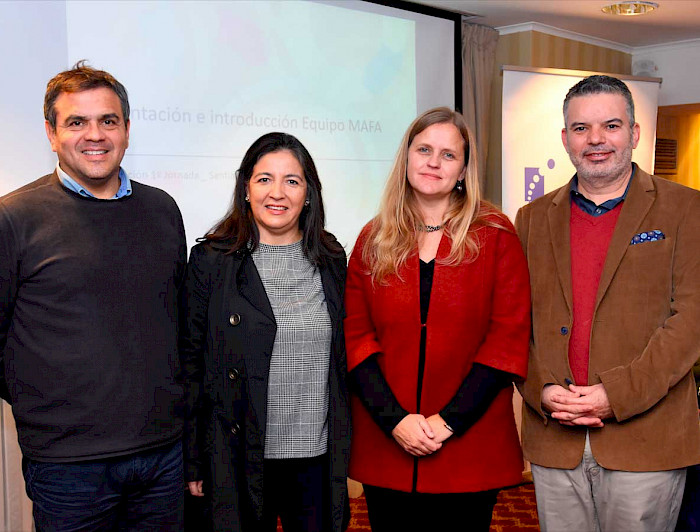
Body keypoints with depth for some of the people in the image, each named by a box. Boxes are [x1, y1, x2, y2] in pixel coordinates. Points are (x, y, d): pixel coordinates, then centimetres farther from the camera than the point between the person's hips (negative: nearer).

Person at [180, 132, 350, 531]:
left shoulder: (331, 260, 5)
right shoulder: (211, 260, -5)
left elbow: (340, 359, 11)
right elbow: (190, 362, -3)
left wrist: (343, 450, 10)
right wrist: (192, 461, -4)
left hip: (319, 457, 3)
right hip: (240, 457, -2)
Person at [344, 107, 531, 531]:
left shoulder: (496, 235, -1)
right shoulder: (373, 240, 5)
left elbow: (509, 336, -7)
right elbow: (355, 336, 1)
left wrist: (450, 421, -13)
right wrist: (394, 420, -11)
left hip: (471, 449, -1)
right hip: (385, 447, 2)